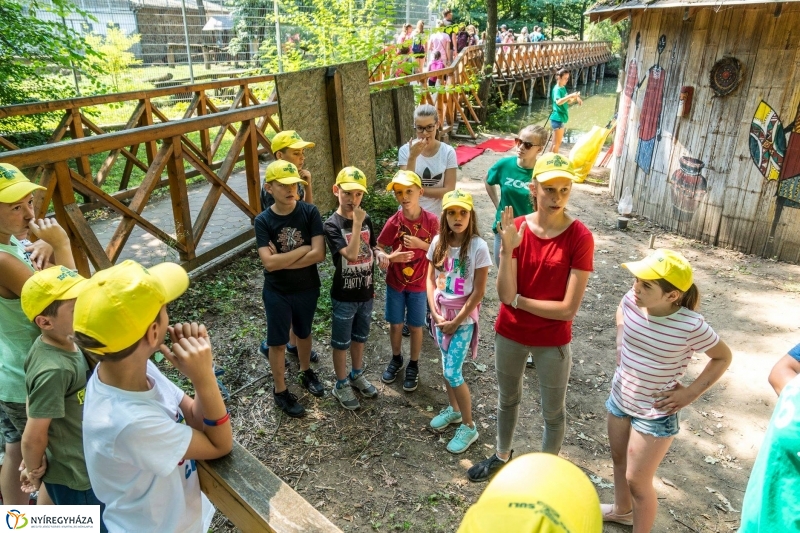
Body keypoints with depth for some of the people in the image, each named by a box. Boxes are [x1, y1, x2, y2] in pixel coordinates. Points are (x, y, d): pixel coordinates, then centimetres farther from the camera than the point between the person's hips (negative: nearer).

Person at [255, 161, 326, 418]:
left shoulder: (310, 212, -14)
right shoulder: (263, 221, -14)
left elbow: (319, 254, -21)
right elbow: (269, 262, -23)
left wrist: (282, 261, -20)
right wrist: (303, 249, -20)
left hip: (307, 288, 1)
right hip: (277, 292, -1)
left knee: (303, 333, 23)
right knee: (277, 341, 11)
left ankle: (306, 372, 48)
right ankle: (280, 390, 31)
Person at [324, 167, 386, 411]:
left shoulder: (366, 218, -1)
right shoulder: (332, 225, -19)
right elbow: (351, 255, -30)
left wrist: (379, 254, -9)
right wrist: (356, 223, -31)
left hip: (366, 292, 5)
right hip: (344, 296, -5)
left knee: (360, 337, 23)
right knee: (341, 342, 12)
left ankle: (357, 375, 43)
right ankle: (341, 385, 30)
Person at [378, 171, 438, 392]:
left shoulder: (431, 220, -13)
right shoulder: (393, 222, -12)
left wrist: (420, 244, -22)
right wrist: (391, 257, -24)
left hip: (419, 284, -1)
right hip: (395, 283, 1)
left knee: (415, 326, 12)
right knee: (395, 324, 15)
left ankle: (413, 365, 33)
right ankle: (396, 359, 40)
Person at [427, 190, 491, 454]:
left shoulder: (478, 246, -16)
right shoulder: (438, 242, -2)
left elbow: (478, 291, -14)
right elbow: (431, 279, 3)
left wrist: (456, 321, -12)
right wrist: (435, 313, -7)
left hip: (463, 317, -5)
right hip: (440, 314, 5)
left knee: (452, 373, -4)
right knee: (447, 366, 17)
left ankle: (469, 427, 14)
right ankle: (453, 409, 40)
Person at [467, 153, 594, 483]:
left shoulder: (580, 238, -19)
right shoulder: (515, 229, -11)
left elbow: (568, 308, -20)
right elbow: (504, 294, -17)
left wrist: (517, 300, -14)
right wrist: (507, 249, -30)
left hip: (552, 341, -3)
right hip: (509, 334, 3)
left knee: (553, 412, 18)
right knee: (507, 399, 24)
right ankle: (502, 456, 49)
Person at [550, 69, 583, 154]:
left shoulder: (563, 88, 12)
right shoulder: (557, 89, -16)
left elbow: (567, 101, 22)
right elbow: (558, 102, -35)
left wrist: (575, 98, 4)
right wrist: (570, 96, -42)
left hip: (562, 119, 10)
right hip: (558, 119, -10)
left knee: (556, 142, 16)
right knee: (557, 143, -4)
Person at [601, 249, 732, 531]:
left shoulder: (691, 326, -28)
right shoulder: (632, 301, -16)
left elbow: (723, 357, -9)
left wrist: (691, 393, -14)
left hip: (655, 414, -5)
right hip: (620, 398, 6)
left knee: (637, 480, 8)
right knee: (619, 460, 26)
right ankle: (622, 510, 53)